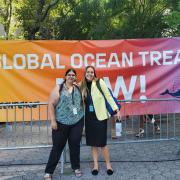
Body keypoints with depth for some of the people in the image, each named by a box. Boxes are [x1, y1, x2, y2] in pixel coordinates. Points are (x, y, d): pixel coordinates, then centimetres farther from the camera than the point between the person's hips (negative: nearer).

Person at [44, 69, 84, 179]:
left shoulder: (78, 88, 8)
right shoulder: (59, 88, -4)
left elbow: (82, 103, 17)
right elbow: (51, 104, -7)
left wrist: (83, 120, 12)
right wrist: (53, 120, -12)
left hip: (77, 123, 3)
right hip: (61, 123, -3)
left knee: (75, 145, 10)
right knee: (57, 146, 2)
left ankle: (76, 167, 28)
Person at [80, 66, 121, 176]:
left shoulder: (99, 82, -7)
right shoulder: (82, 85, 4)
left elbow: (108, 96, -7)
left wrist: (116, 110, -10)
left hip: (100, 116, -4)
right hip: (89, 117, 4)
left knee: (102, 142, -1)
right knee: (92, 142, 10)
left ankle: (108, 164, 18)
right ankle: (96, 165, 23)